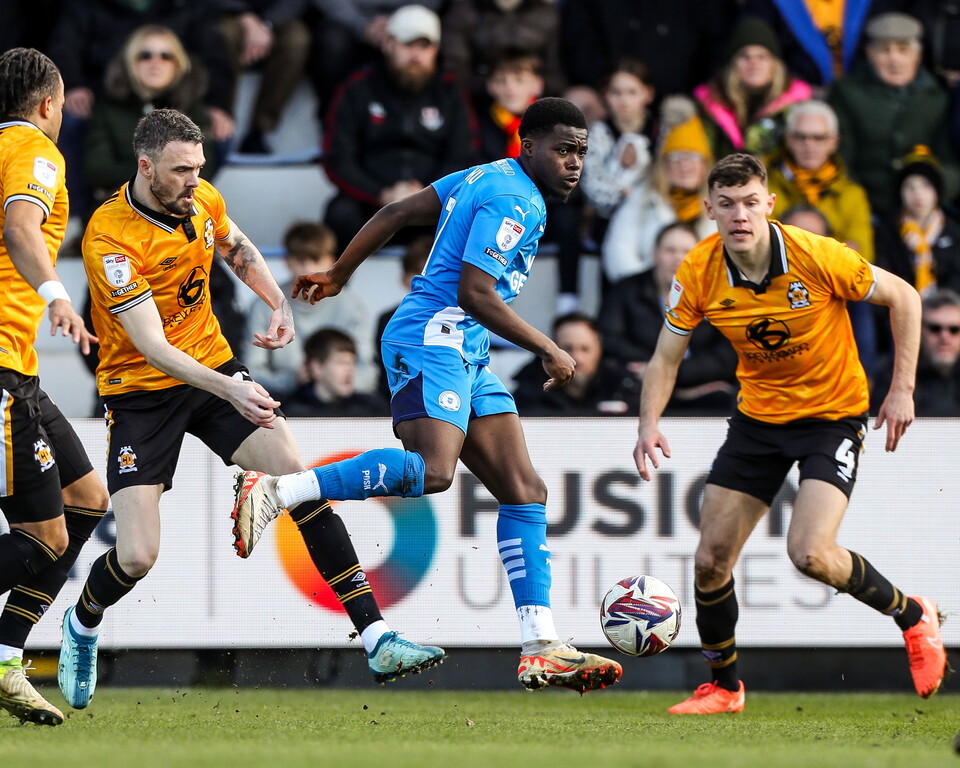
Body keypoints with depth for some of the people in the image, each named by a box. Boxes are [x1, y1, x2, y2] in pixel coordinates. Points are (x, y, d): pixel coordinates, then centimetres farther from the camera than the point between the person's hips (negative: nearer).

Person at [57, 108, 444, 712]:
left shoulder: (203, 201, -5)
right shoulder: (110, 238, -25)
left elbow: (238, 250, 20)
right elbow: (151, 346, -31)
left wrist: (280, 304, 3)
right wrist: (229, 390, -42)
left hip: (214, 366, 5)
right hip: (140, 390, -5)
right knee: (136, 557, -12)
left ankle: (377, 639, -14)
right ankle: (83, 625, 25)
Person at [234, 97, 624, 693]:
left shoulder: (491, 179, 19)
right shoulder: (514, 201, -10)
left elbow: (397, 214, 23)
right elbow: (474, 293, -19)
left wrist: (338, 275, 32)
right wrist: (549, 350, -11)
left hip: (467, 359, 11)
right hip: (433, 338, -11)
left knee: (525, 490, 3)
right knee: (431, 471, -31)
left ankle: (541, 649, -1)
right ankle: (276, 491, -25)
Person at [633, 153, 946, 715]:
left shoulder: (817, 257, -23)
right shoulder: (699, 274, -13)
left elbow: (904, 298, -9)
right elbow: (666, 358, -3)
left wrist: (903, 389, -13)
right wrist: (650, 423, -21)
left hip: (833, 412, -4)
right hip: (758, 415, 4)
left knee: (811, 553, -22)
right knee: (711, 558, -2)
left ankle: (913, 617, 5)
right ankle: (724, 686, 21)